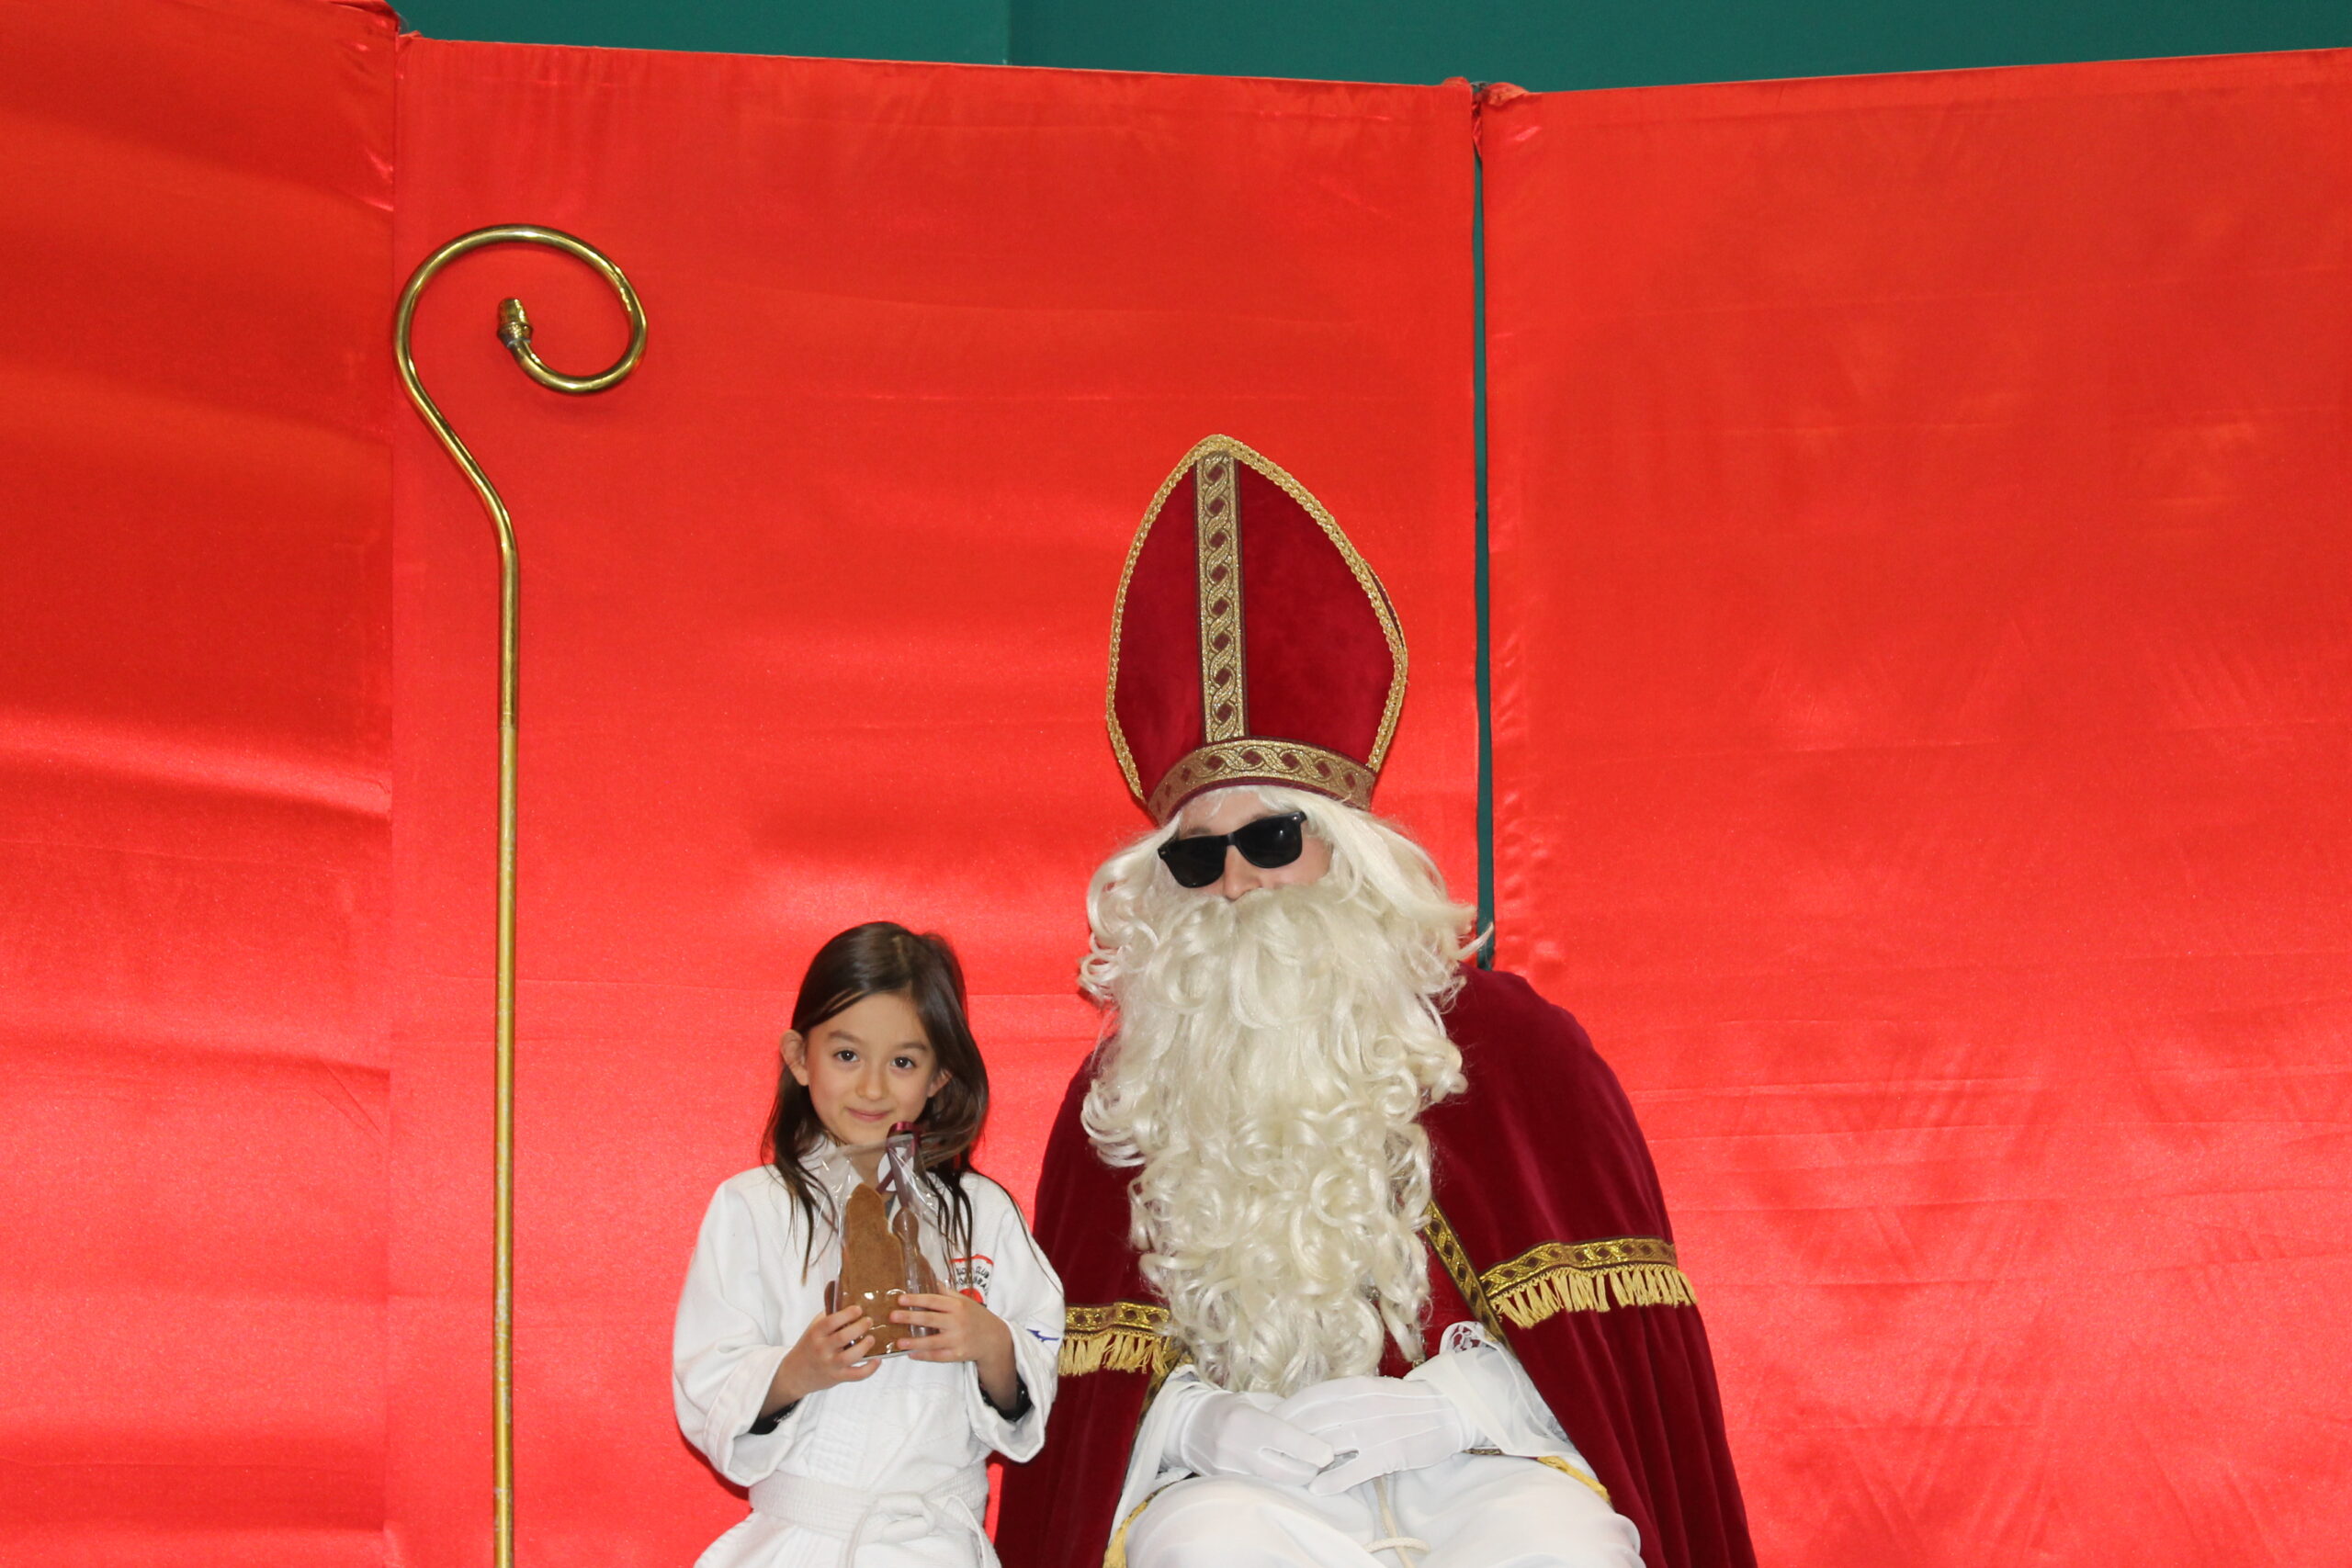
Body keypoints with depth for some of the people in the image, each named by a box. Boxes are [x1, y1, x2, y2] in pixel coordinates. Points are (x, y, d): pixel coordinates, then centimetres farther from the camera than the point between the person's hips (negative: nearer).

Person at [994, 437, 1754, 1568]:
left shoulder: (1506, 1043, 2)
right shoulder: (1123, 1094, 9)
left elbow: (1604, 1328, 0)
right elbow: (1086, 1376, 8)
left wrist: (1446, 1403, -15)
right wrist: (1196, 1419, -13)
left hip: (1476, 1463, -1)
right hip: (1243, 1476, 1)